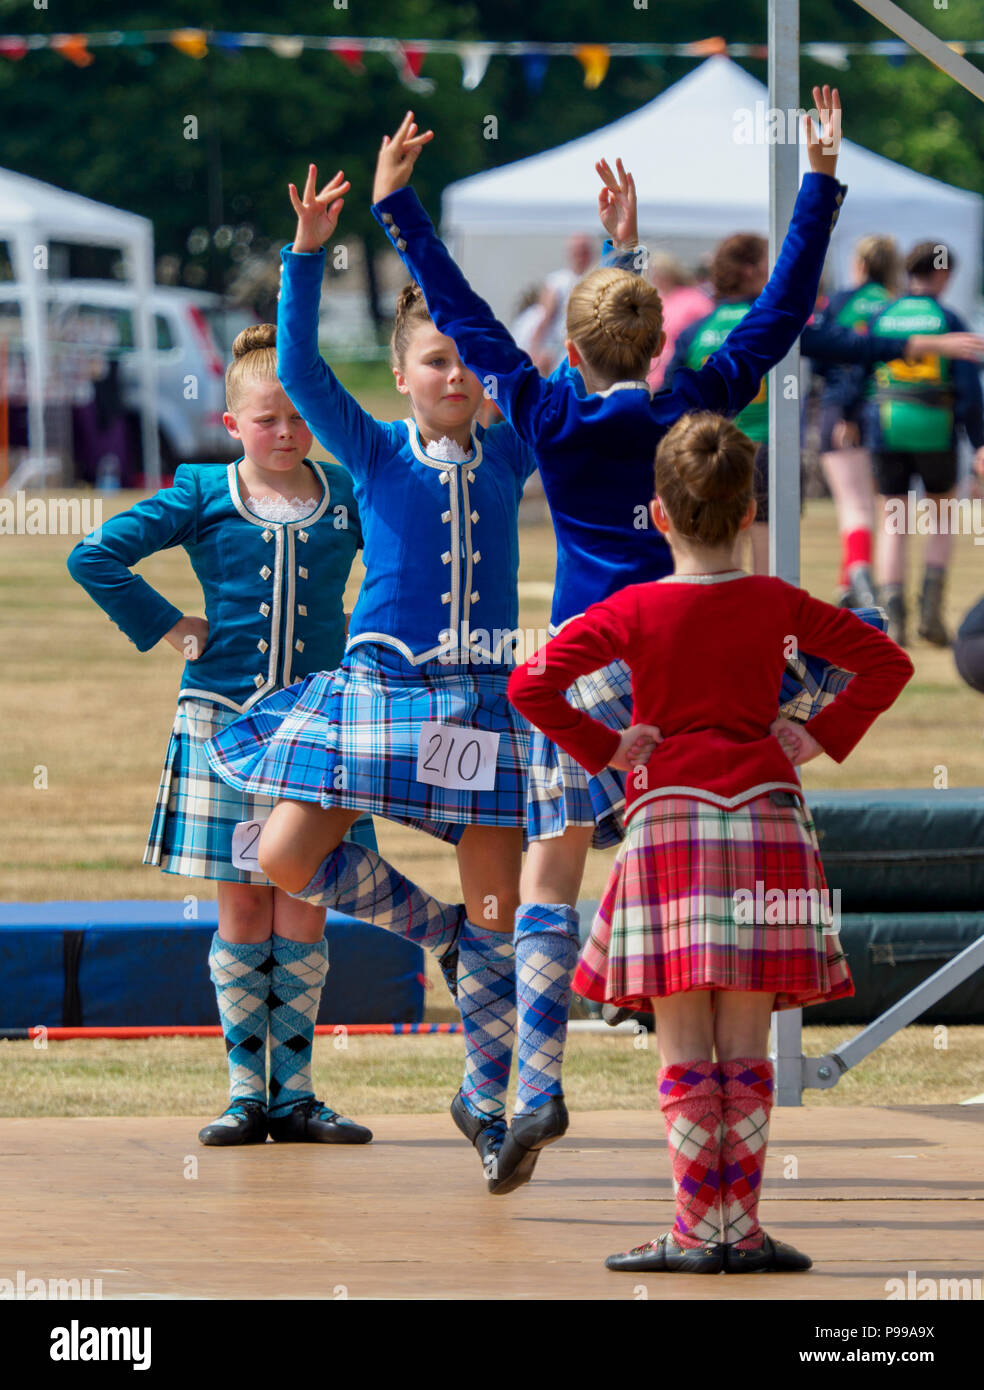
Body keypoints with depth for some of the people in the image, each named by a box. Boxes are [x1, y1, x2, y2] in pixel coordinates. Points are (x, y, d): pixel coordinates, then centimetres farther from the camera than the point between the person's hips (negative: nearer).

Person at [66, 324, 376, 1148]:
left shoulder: (346, 495, 4)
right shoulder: (203, 496, 1)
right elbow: (95, 558, -1)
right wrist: (167, 628, -2)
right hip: (224, 717, -1)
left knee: (303, 905, 1)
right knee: (241, 908, 2)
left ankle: (294, 1092, 7)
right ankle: (247, 1091, 8)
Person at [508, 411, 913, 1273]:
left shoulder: (634, 612, -3)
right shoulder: (780, 607, 3)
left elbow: (531, 686, -10)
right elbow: (889, 662, 7)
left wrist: (603, 750, 0)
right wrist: (821, 740, 9)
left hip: (669, 817, -2)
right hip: (766, 818, 2)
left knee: (686, 1054, 0)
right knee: (747, 1053, 5)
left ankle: (699, 1228, -3)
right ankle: (742, 1226, 4)